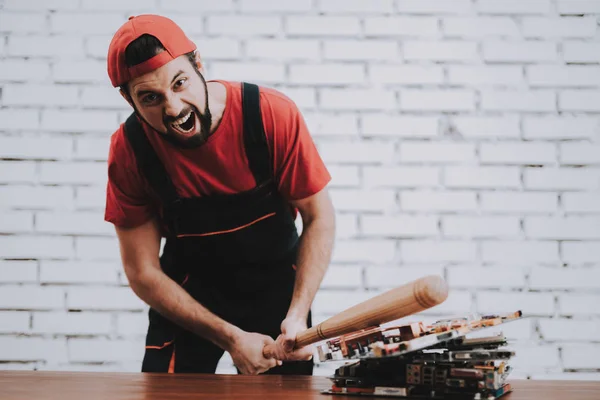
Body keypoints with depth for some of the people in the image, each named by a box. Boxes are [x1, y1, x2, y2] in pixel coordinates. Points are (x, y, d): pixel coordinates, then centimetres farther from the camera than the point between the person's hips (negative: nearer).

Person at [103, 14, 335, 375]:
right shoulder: (129, 150, -21)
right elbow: (143, 272, -15)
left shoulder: (272, 114, -26)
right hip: (187, 292, 0)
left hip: (276, 281, 0)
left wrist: (297, 315, -24)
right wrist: (231, 338, -20)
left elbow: (319, 216, -14)